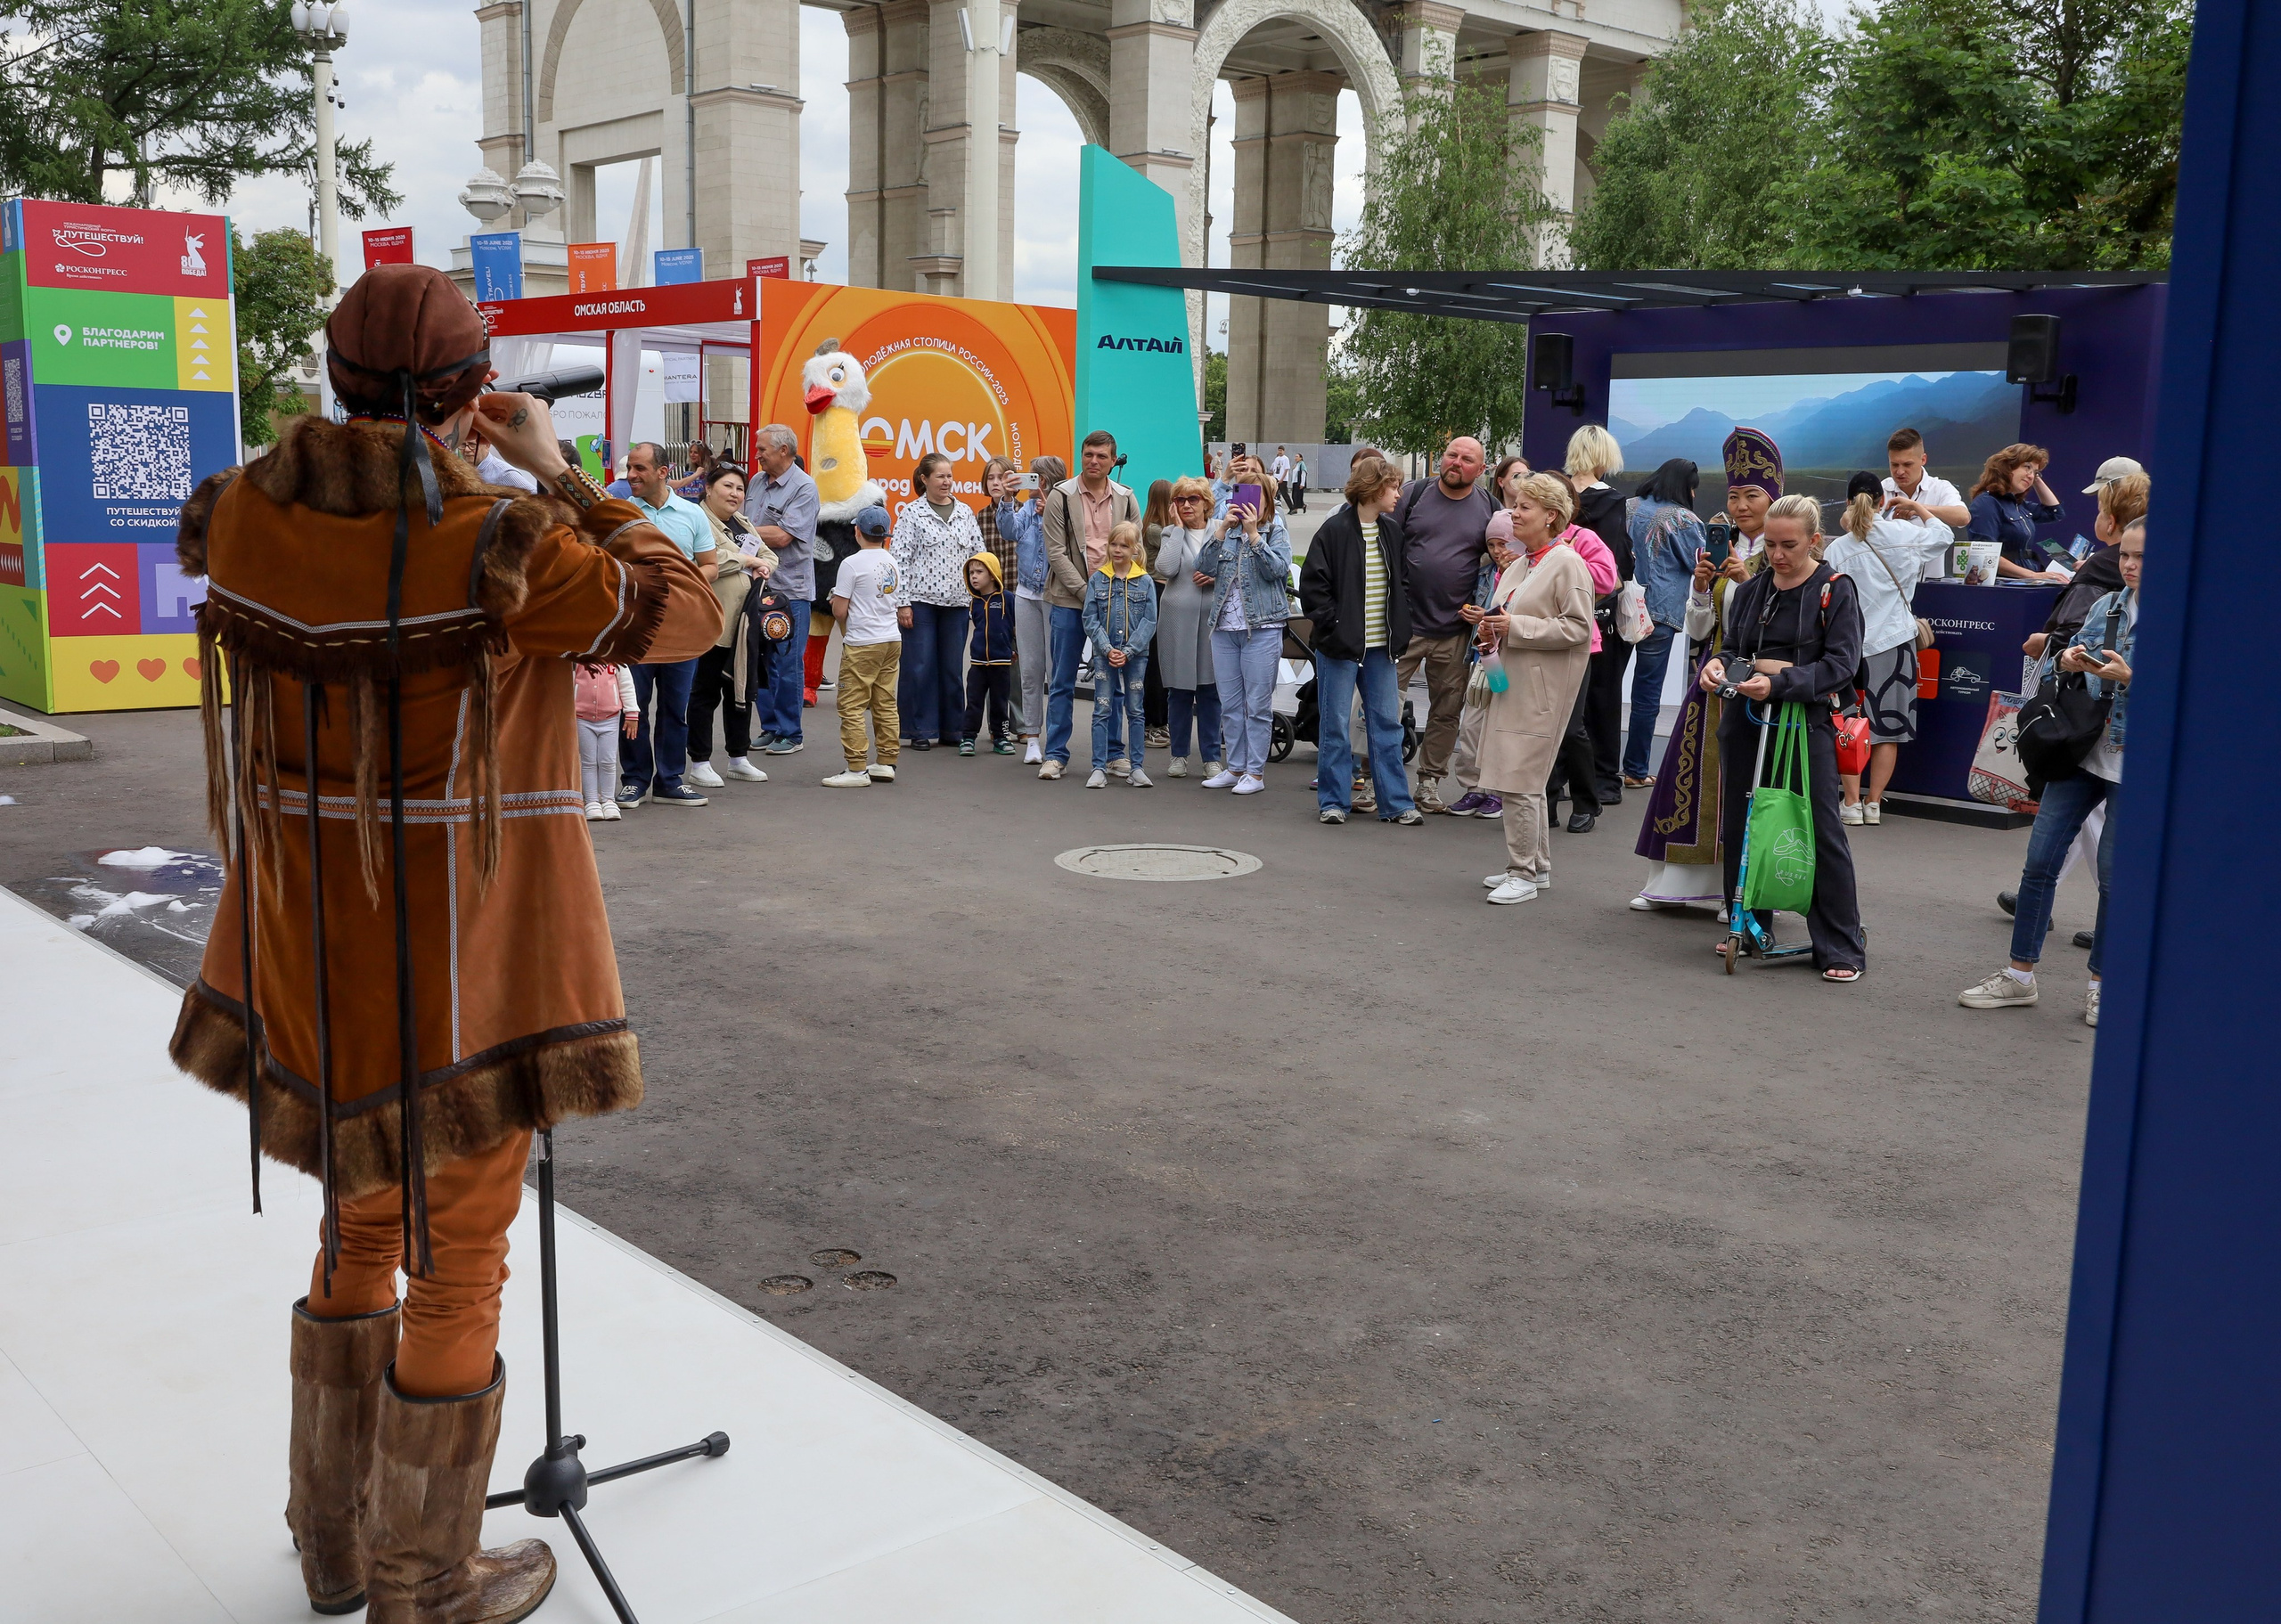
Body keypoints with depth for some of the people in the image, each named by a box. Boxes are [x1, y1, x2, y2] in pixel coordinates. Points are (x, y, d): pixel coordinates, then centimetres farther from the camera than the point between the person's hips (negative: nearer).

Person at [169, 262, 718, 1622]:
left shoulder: (244, 520, -4)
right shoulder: (499, 550, -21)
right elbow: (685, 614, -6)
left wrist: (412, 460, 17)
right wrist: (556, 474, -1)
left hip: (316, 963, 6)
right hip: (464, 976, -6)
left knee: (361, 1233, 24)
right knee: (458, 1270, 10)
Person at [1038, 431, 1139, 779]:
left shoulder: (1126, 499, 7)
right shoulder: (1061, 496, -2)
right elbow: (1056, 553, -6)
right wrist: (1086, 591, -13)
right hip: (1069, 601, -2)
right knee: (1062, 683, 2)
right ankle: (1055, 754, 8)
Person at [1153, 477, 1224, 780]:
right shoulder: (1171, 534, 7)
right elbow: (1165, 568, -11)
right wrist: (1177, 527, -6)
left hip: (1212, 619, 0)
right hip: (1177, 620, 0)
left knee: (1210, 691, 3)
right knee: (1178, 690, 5)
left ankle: (1212, 757, 10)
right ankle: (1178, 755, 15)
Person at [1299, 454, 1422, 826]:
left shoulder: (1392, 532, 10)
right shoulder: (1335, 530, -9)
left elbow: (1403, 583, 18)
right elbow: (1312, 585, -10)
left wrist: (1400, 625, 5)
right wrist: (1333, 624, -13)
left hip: (1380, 646, 6)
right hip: (1341, 644, -5)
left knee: (1387, 723, 8)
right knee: (1336, 725, 2)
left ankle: (1396, 802, 14)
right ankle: (1333, 801, 12)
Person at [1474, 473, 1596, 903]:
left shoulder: (1566, 562, -10)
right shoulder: (1518, 565, 15)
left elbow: (1578, 628, -17)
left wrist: (1516, 627, -19)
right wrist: (1490, 632, 7)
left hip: (1541, 688, -9)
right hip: (1511, 682, 9)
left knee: (1518, 780, -10)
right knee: (1524, 779, 14)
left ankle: (1524, 873, -2)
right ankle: (1536, 866, 25)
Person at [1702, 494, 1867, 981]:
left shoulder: (1835, 590, -4)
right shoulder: (1750, 590, 13)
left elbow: (1840, 664, -11)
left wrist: (1778, 683, -23)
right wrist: (1717, 665, -6)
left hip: (1806, 719, -5)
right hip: (1746, 718, 6)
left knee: (1822, 831, -5)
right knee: (1739, 824, 10)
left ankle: (1841, 949, 1)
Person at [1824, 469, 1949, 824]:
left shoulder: (1835, 550, -8)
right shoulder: (1904, 532, -4)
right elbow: (1942, 535, 17)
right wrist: (1915, 505, 30)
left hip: (1851, 645, -1)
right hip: (1894, 640, 1)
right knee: (1888, 728, 9)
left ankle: (1852, 803, 5)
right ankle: (1874, 802, 11)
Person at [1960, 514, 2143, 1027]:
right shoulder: (2107, 605, 7)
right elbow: (2075, 654, 16)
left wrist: (2128, 677, -26)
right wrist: (2071, 662, -7)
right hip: (2084, 751, 5)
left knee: (2115, 875, 2)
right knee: (2040, 860, 3)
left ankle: (2102, 985, 19)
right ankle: (2019, 976, 13)